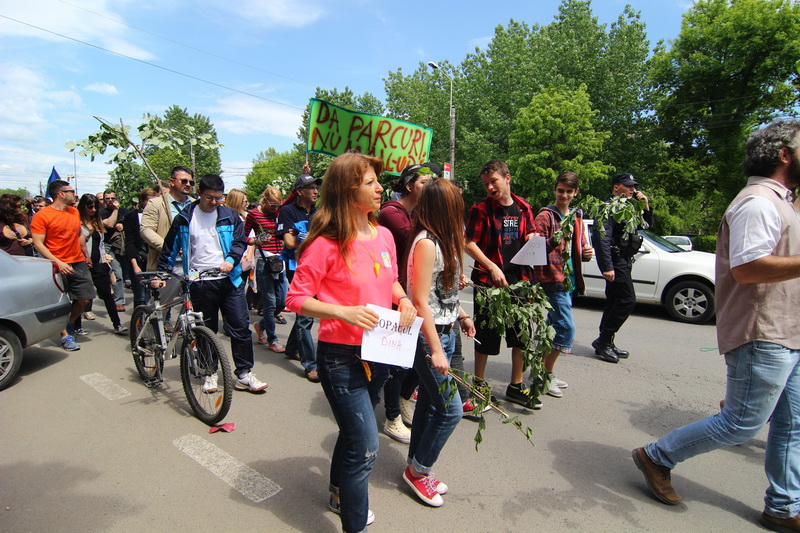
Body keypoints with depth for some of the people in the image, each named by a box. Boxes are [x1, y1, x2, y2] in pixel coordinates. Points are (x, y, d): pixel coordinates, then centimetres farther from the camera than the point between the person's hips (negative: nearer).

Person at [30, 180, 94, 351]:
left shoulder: (74, 212, 10)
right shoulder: (42, 215, -8)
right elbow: (38, 244, -12)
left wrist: (86, 255, 25)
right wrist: (58, 263, -21)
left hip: (78, 263, 5)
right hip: (58, 266, -5)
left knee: (85, 298, 4)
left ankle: (70, 323, 29)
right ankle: (65, 336, 14)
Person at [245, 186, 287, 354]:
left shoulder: (278, 213, 11)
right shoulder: (254, 214, -2)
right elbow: (243, 238, -1)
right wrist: (256, 241, -17)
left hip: (279, 261, 6)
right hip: (264, 262, -6)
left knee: (282, 301, 8)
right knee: (270, 302, -1)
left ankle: (261, 325, 35)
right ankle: (272, 340, 14)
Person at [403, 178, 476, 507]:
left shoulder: (443, 241, 8)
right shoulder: (426, 243, -19)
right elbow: (420, 302, -21)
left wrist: (461, 316, 18)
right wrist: (436, 350, -21)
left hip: (444, 332, 9)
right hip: (428, 336, -9)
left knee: (430, 403, 17)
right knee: (451, 409, 0)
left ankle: (416, 470, 33)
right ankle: (418, 470, 21)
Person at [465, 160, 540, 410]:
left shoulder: (523, 207, 8)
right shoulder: (481, 209, -5)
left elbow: (531, 237, 15)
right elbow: (469, 244, -10)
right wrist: (492, 267, -18)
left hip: (519, 279, 5)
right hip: (489, 279, -4)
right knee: (486, 333, 5)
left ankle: (516, 385, 27)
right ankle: (479, 384, 24)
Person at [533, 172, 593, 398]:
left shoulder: (577, 217, 16)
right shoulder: (545, 215, -6)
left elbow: (579, 247, 23)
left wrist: (586, 253, 1)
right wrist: (554, 240, -29)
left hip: (569, 280, 8)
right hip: (553, 279, -8)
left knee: (554, 327, 13)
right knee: (566, 328, -11)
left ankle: (543, 371, 25)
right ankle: (547, 374, 3)